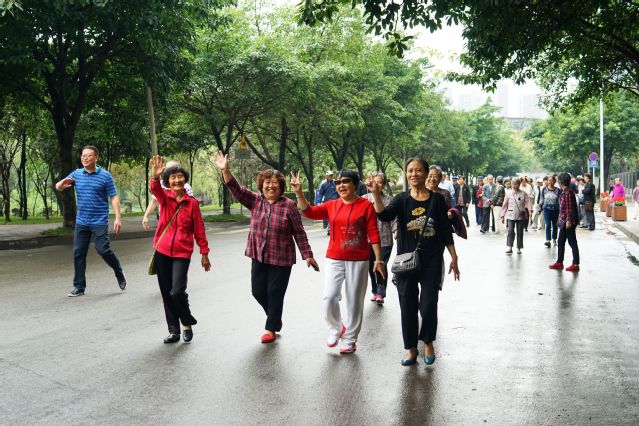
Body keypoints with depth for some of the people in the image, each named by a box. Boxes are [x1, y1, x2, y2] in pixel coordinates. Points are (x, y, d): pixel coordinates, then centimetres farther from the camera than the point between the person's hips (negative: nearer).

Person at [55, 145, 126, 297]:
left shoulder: (105, 176, -4)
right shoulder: (76, 174, 7)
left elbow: (114, 197, -5)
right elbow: (58, 187, 8)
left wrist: (118, 218, -13)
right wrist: (62, 184, -17)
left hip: (100, 222, -4)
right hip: (81, 222, 4)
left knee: (103, 250, -9)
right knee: (78, 253, 4)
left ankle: (120, 275, 17)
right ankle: (79, 287, 14)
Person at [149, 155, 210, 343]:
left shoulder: (192, 203, -2)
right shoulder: (165, 197, 1)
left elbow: (199, 229, 2)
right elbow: (155, 189, -22)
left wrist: (204, 252, 1)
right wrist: (155, 176, -44)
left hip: (182, 253, -3)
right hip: (162, 251, 3)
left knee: (177, 291, -14)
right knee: (166, 293, 8)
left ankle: (188, 324, 11)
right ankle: (173, 330, 20)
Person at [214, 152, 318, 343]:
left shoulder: (289, 205, -7)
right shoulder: (255, 201, 4)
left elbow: (299, 232, -5)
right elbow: (237, 190, -7)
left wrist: (307, 254, -6)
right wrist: (225, 170, -19)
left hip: (281, 259, -4)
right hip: (259, 256, 4)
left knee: (275, 293, 3)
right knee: (258, 291, 9)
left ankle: (271, 328, 20)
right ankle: (275, 317, 35)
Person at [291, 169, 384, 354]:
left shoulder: (366, 206, -5)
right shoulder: (332, 205, 5)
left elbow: (373, 234, -5)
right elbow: (309, 211, -2)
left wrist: (378, 259, -7)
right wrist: (299, 193, -15)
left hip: (358, 261, -2)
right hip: (334, 259, 3)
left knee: (354, 301, 6)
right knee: (329, 297, -6)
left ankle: (349, 339, 21)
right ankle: (336, 329, 21)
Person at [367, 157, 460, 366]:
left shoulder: (437, 199, 0)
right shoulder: (402, 199, 1)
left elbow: (446, 231, 4)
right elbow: (384, 215, -19)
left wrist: (454, 258, 4)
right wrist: (376, 194, -32)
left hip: (432, 262, -1)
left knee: (428, 306, -1)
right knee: (408, 307, 6)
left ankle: (428, 343, 26)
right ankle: (411, 349, 22)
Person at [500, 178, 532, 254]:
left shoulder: (523, 194, 1)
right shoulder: (509, 194, 5)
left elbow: (528, 202, -8)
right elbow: (505, 205, 8)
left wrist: (530, 209, -27)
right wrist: (502, 216, 7)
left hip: (521, 216, 0)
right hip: (510, 216, 0)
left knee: (520, 232, 5)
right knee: (510, 231, -11)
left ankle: (518, 248, 15)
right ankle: (509, 247, -10)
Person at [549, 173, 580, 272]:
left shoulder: (568, 192, -17)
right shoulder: (564, 192, 13)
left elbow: (570, 208, -21)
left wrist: (569, 220, -23)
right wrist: (561, 219, 22)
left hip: (569, 222, -10)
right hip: (564, 221, 10)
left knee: (572, 242, -4)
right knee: (561, 242, 15)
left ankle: (576, 264, 2)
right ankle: (559, 262, 24)